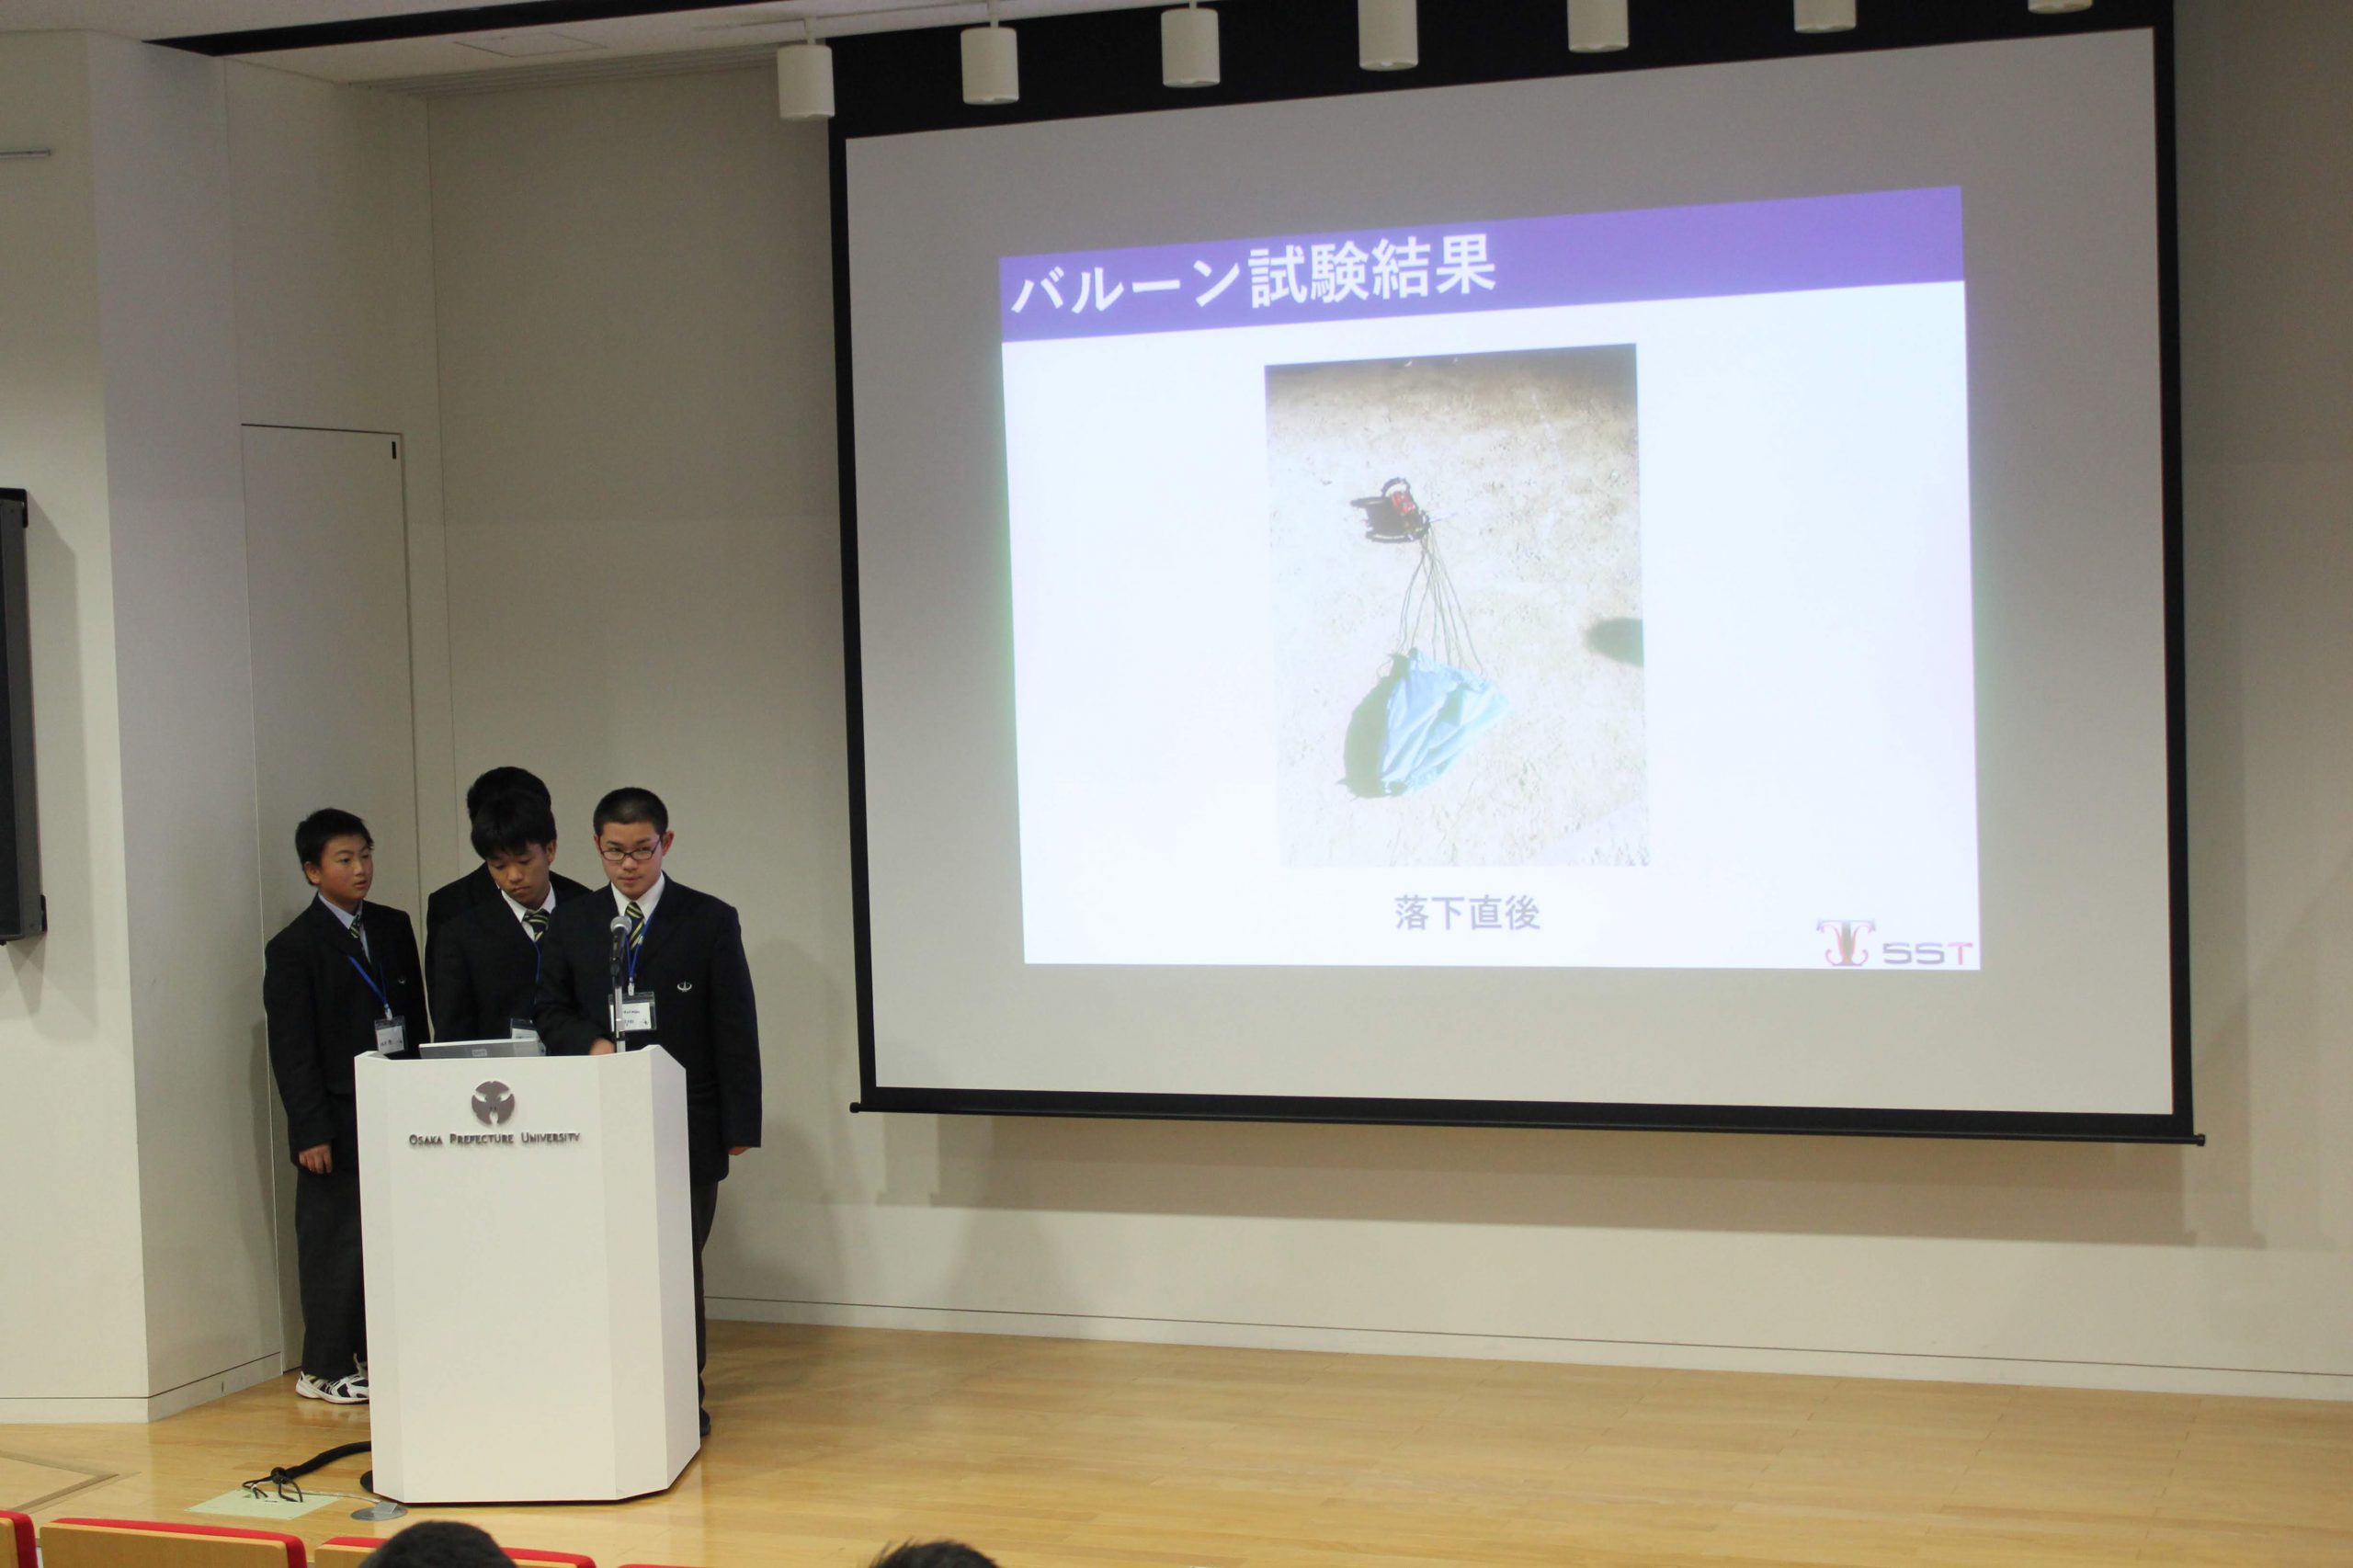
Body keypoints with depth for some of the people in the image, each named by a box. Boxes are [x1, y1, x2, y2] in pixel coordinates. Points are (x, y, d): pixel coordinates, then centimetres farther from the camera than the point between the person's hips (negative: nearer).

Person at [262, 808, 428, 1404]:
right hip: (338, 1117, -5)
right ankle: (325, 1368, 10)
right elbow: (291, 1049, -8)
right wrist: (310, 1131, -12)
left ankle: (376, 1354, 19)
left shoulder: (394, 928, 11)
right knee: (334, 1241, 1)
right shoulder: (294, 947, -6)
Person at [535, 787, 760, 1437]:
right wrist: (591, 1043, -12)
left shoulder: (710, 921, 2)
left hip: (686, 1127, -2)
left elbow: (735, 1030, 0)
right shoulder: (571, 924, 10)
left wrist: (740, 1124, -5)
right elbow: (552, 1014, 10)